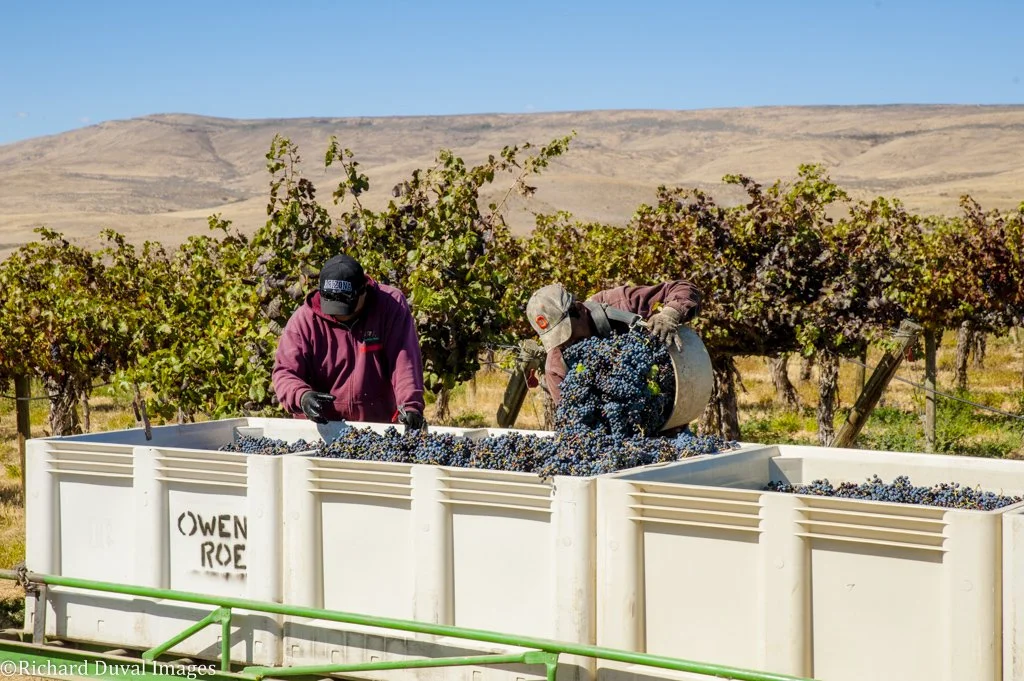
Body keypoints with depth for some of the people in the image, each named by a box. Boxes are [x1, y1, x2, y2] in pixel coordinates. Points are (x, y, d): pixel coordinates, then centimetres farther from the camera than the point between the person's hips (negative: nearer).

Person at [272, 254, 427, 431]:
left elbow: (404, 362, -14)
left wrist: (410, 406, -27)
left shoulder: (392, 305, -8)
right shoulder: (303, 320, -5)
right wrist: (302, 396, -26)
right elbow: (284, 371, -4)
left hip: (379, 428, 0)